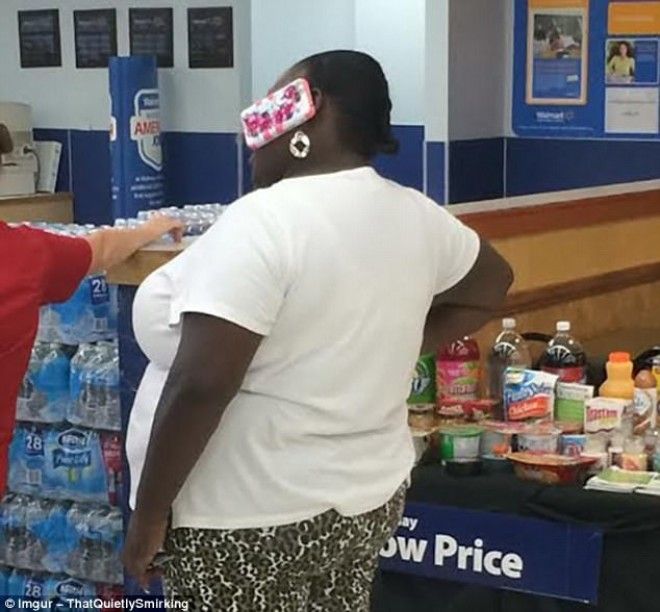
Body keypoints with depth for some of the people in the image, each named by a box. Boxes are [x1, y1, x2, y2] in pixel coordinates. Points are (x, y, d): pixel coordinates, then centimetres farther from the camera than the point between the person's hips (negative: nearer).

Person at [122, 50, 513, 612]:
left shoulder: (264, 221, -21)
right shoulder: (415, 216, 2)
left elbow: (199, 385, -27)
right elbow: (490, 286, 20)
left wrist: (149, 515, -16)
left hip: (250, 524, -7)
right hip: (366, 501, 7)